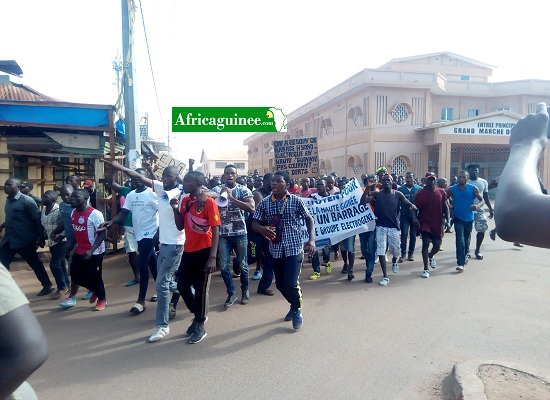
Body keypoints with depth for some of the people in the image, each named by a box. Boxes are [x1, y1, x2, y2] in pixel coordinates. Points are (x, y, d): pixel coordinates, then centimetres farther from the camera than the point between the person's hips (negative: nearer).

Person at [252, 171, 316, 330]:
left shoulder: (296, 200, -5)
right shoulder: (264, 203, 1)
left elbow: (309, 219, 1)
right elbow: (254, 223, 2)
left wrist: (311, 239, -12)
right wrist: (262, 229, -22)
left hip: (294, 248, -3)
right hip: (275, 249, 4)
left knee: (291, 283, -12)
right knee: (280, 284, 12)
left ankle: (297, 310, 19)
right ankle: (294, 305, 41)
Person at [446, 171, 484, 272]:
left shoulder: (473, 189, -4)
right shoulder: (452, 189, -5)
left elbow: (482, 200, -1)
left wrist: (477, 205, -23)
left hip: (469, 218, 2)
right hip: (458, 218, -2)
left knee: (466, 240, 17)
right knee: (460, 241, -13)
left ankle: (465, 255, 44)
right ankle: (461, 263, -14)